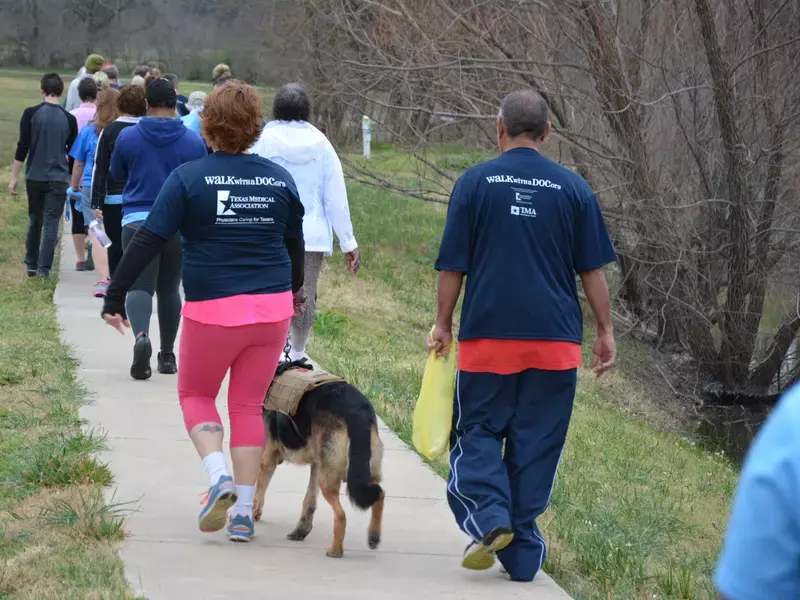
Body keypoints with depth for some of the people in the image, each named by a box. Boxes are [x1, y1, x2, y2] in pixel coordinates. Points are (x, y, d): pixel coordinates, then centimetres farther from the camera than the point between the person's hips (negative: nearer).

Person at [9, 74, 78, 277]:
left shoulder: (31, 114, -4)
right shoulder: (69, 119, 0)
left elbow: (22, 147, -7)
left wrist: (14, 177, -1)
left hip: (34, 177, 1)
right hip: (58, 179, -1)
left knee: (34, 221, 15)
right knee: (51, 223, 0)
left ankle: (31, 264, 22)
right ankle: (44, 267, -7)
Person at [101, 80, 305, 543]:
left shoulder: (189, 178, -7)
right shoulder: (280, 179, 4)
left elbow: (149, 241, -11)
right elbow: (295, 244, 18)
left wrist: (115, 296, -5)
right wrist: (295, 290, 36)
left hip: (212, 309, -3)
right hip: (272, 308, 3)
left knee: (196, 394, 16)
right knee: (249, 404, 12)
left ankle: (219, 477, -8)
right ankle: (244, 512, 9)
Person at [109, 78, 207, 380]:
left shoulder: (127, 137, -2)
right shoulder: (193, 140, -1)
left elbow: (117, 174, 14)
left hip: (137, 220, -2)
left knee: (140, 286, -5)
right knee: (169, 289, 15)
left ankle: (141, 335, -34)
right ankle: (167, 355, 21)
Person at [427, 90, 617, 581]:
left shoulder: (475, 182, -1)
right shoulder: (573, 188, 3)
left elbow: (453, 265, 1)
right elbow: (593, 269, 4)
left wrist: (444, 324, 10)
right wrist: (606, 330, 12)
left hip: (487, 333, -1)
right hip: (555, 338, 1)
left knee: (478, 430, 11)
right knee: (535, 442, 7)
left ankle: (489, 515, -12)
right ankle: (523, 552, 8)